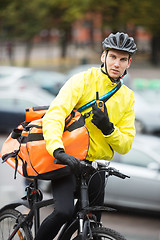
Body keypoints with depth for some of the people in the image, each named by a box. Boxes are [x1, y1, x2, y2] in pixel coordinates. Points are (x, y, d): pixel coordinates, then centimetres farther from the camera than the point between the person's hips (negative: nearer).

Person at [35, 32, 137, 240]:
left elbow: (125, 146, 5)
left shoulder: (127, 97, 8)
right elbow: (55, 113, -23)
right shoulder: (83, 80, -7)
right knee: (64, 211, -26)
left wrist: (108, 128, -17)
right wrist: (58, 149, -40)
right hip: (68, 160, -5)